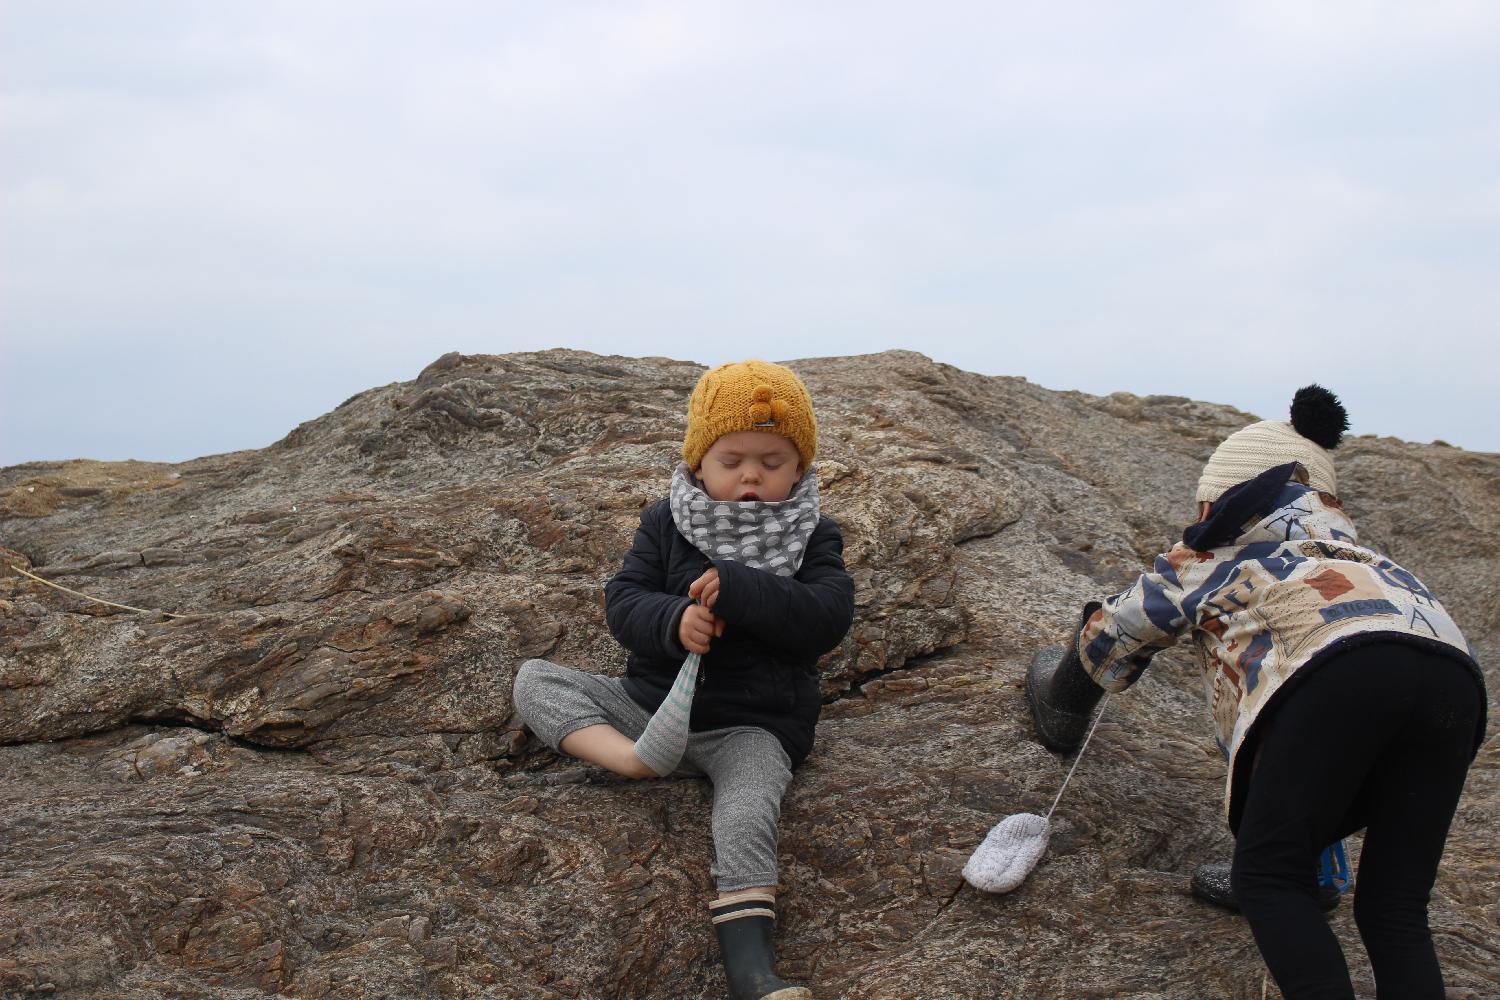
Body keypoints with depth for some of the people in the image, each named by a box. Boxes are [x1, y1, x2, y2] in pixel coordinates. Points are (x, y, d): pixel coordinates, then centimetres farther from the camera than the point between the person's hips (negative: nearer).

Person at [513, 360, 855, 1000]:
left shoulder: (812, 537, 0)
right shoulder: (665, 524, 6)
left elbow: (829, 617, -15)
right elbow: (623, 601, -3)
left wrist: (737, 587, -24)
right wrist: (673, 621, -25)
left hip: (753, 725, -3)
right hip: (651, 701, 4)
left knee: (748, 813, -33)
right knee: (534, 679, -7)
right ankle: (633, 760, -30)